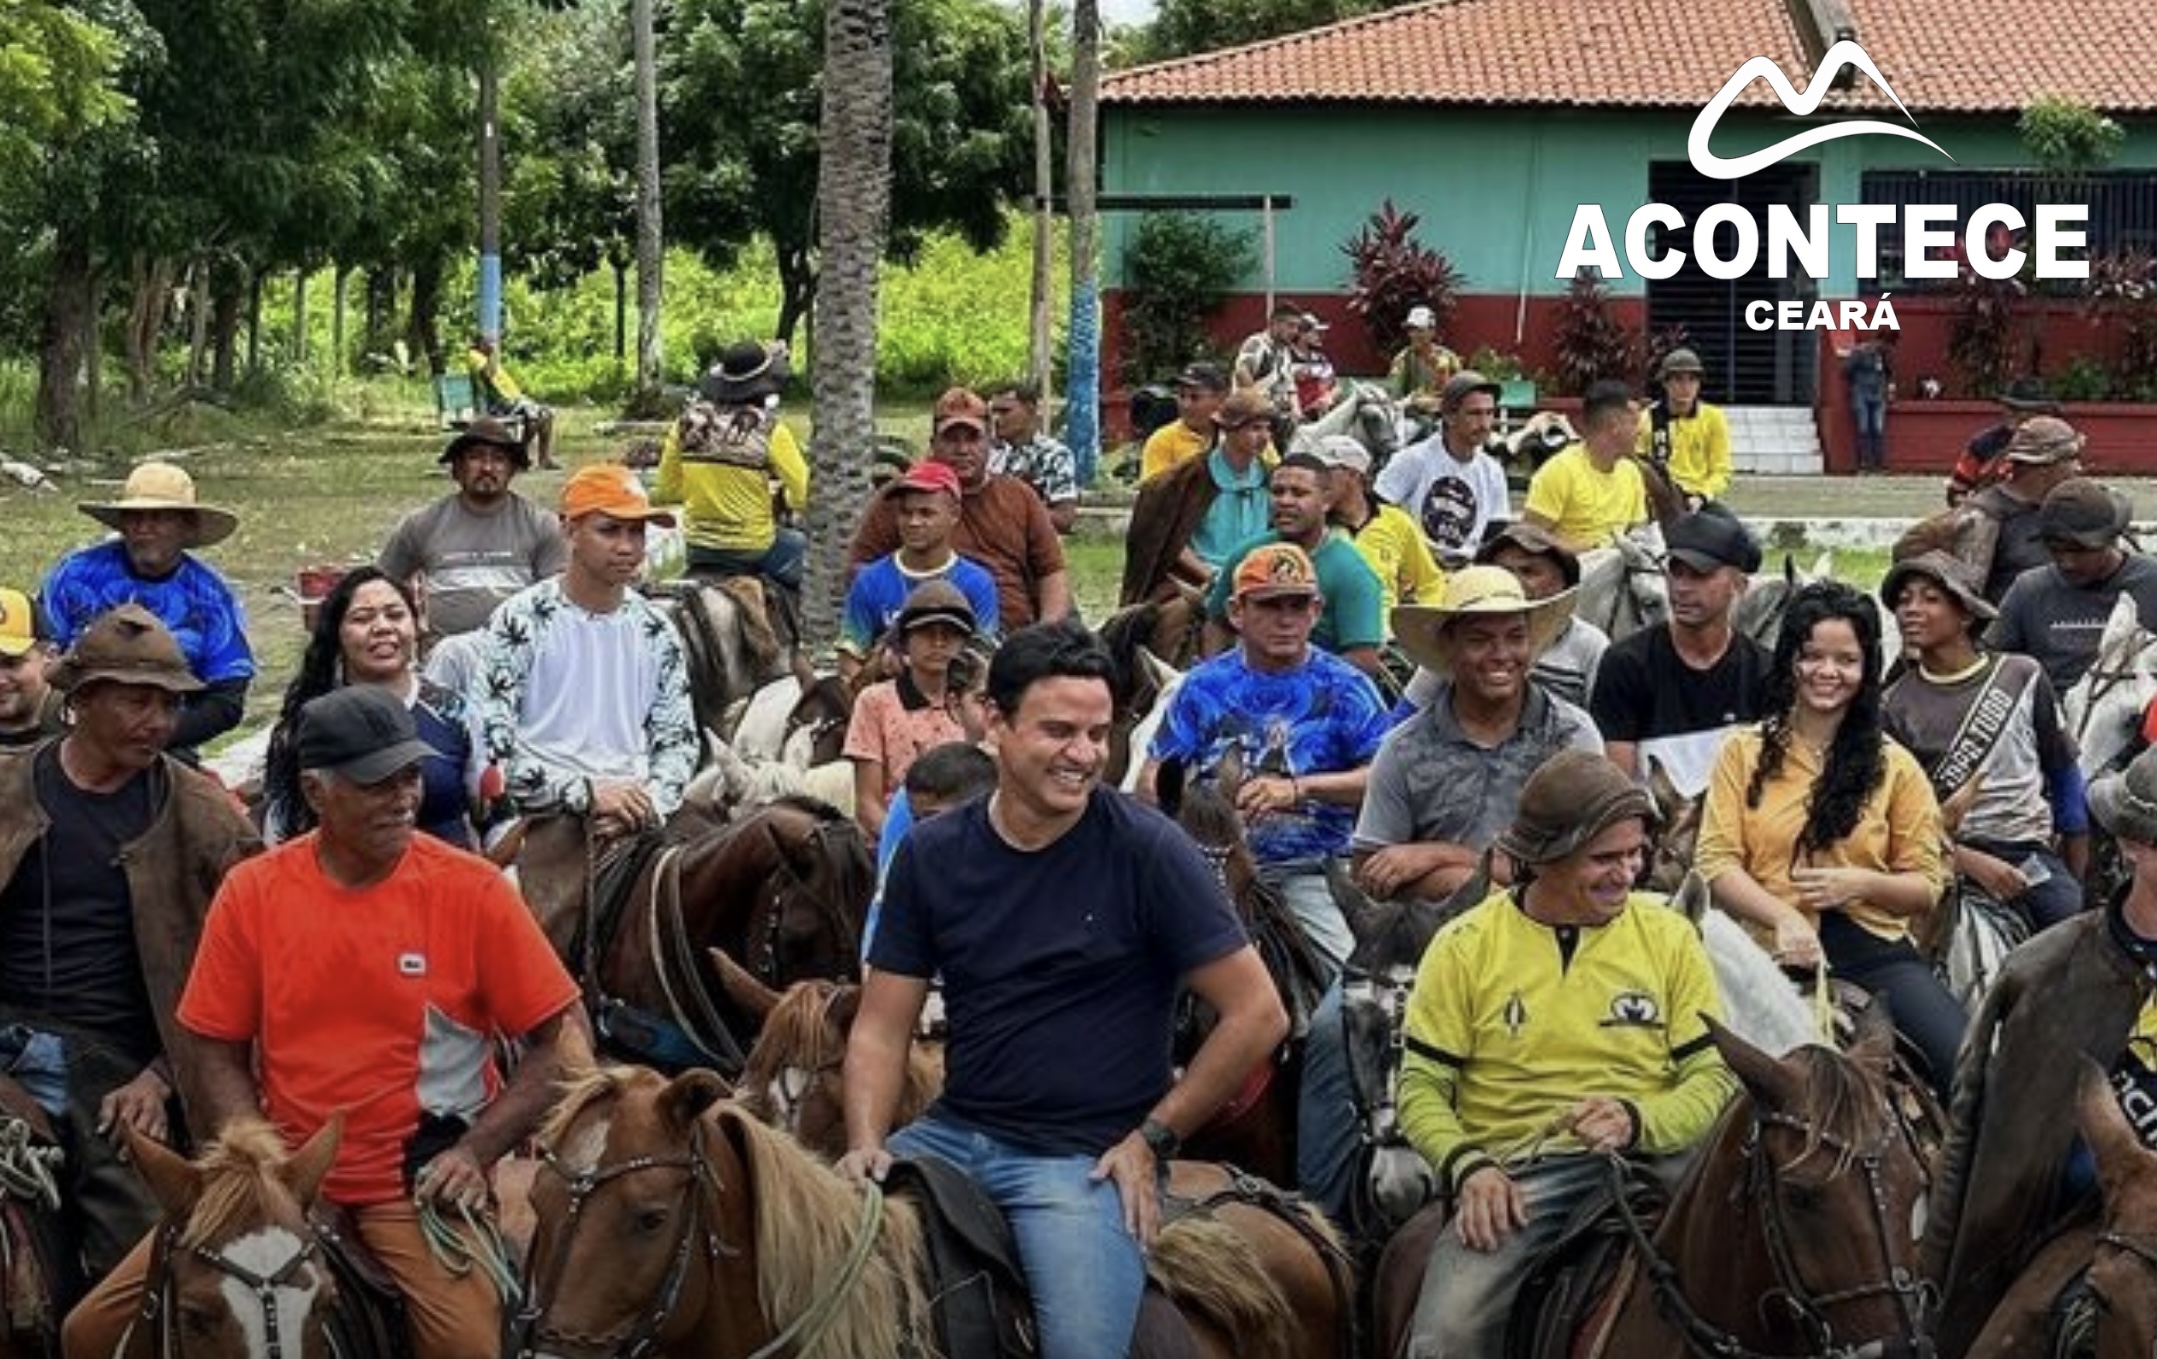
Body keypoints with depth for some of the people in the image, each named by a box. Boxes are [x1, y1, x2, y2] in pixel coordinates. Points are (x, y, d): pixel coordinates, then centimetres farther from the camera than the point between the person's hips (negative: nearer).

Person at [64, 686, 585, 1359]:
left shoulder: (472, 891, -7)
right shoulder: (252, 891, 0)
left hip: (416, 1184, -3)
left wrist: (474, 1153, -13)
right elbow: (219, 1052, 6)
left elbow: (561, 1041, -4)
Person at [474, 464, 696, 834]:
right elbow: (491, 748, -7)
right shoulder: (519, 622, 0)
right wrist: (586, 793, -14)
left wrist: (648, 801, -5)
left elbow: (678, 741, 16)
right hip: (543, 815, -5)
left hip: (638, 818, 5)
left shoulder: (656, 632, 15)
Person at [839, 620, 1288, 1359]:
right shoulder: (930, 853, 4)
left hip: (1087, 1156, -4)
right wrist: (866, 1143, -10)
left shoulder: (1146, 850, -8)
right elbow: (881, 1028, 6)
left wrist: (1154, 1138, -6)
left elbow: (1257, 1014, -7)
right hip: (955, 1134, 4)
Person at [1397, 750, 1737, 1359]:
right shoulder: (1466, 946, 6)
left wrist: (1637, 1120, -15)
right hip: (1516, 1170, -1)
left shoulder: (1669, 937, 9)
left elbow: (1716, 1079, 6)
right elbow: (1422, 1088, 6)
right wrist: (1467, 1165, -14)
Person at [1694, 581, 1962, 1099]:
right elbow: (1716, 863, 2)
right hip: (1778, 958, -1)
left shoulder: (1894, 766, 15)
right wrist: (1784, 917, -15)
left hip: (1876, 953, 1)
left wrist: (1860, 884, -7)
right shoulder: (1745, 753, 12)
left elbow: (1927, 886, 14)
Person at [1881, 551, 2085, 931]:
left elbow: (2063, 773, 16)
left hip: (2036, 854, 2)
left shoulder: (2022, 676, 8)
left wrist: (2079, 883, 16)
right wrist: (1973, 863, -15)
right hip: (1956, 860, -2)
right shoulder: (1893, 707, 3)